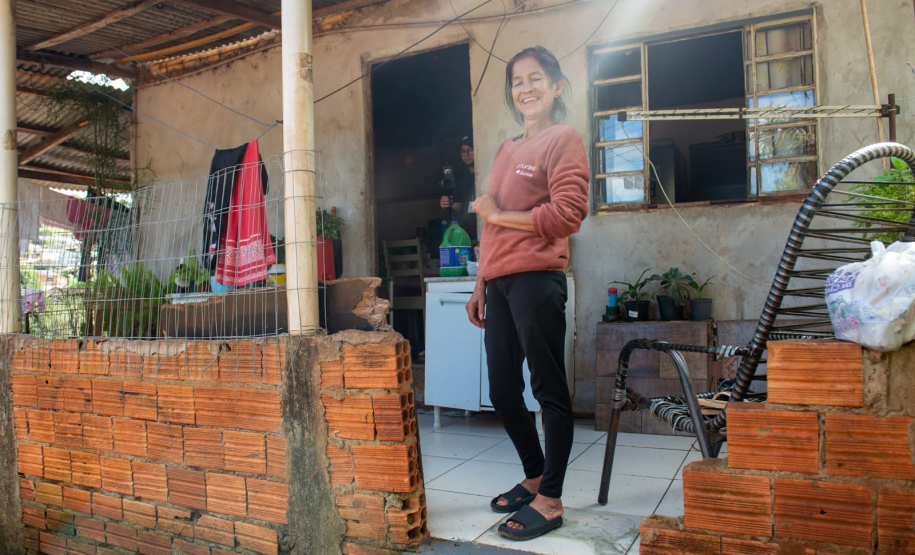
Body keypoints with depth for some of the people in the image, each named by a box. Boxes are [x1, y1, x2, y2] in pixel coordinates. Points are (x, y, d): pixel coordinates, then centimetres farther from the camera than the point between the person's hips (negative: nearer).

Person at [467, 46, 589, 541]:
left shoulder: (563, 140, 1)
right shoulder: (506, 150, 23)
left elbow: (567, 215, -12)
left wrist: (497, 213, -6)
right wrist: (480, 286, 20)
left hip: (536, 279, -8)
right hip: (498, 283, 8)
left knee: (548, 389, 0)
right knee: (502, 393, 12)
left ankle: (550, 500, 12)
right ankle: (534, 477, 31)